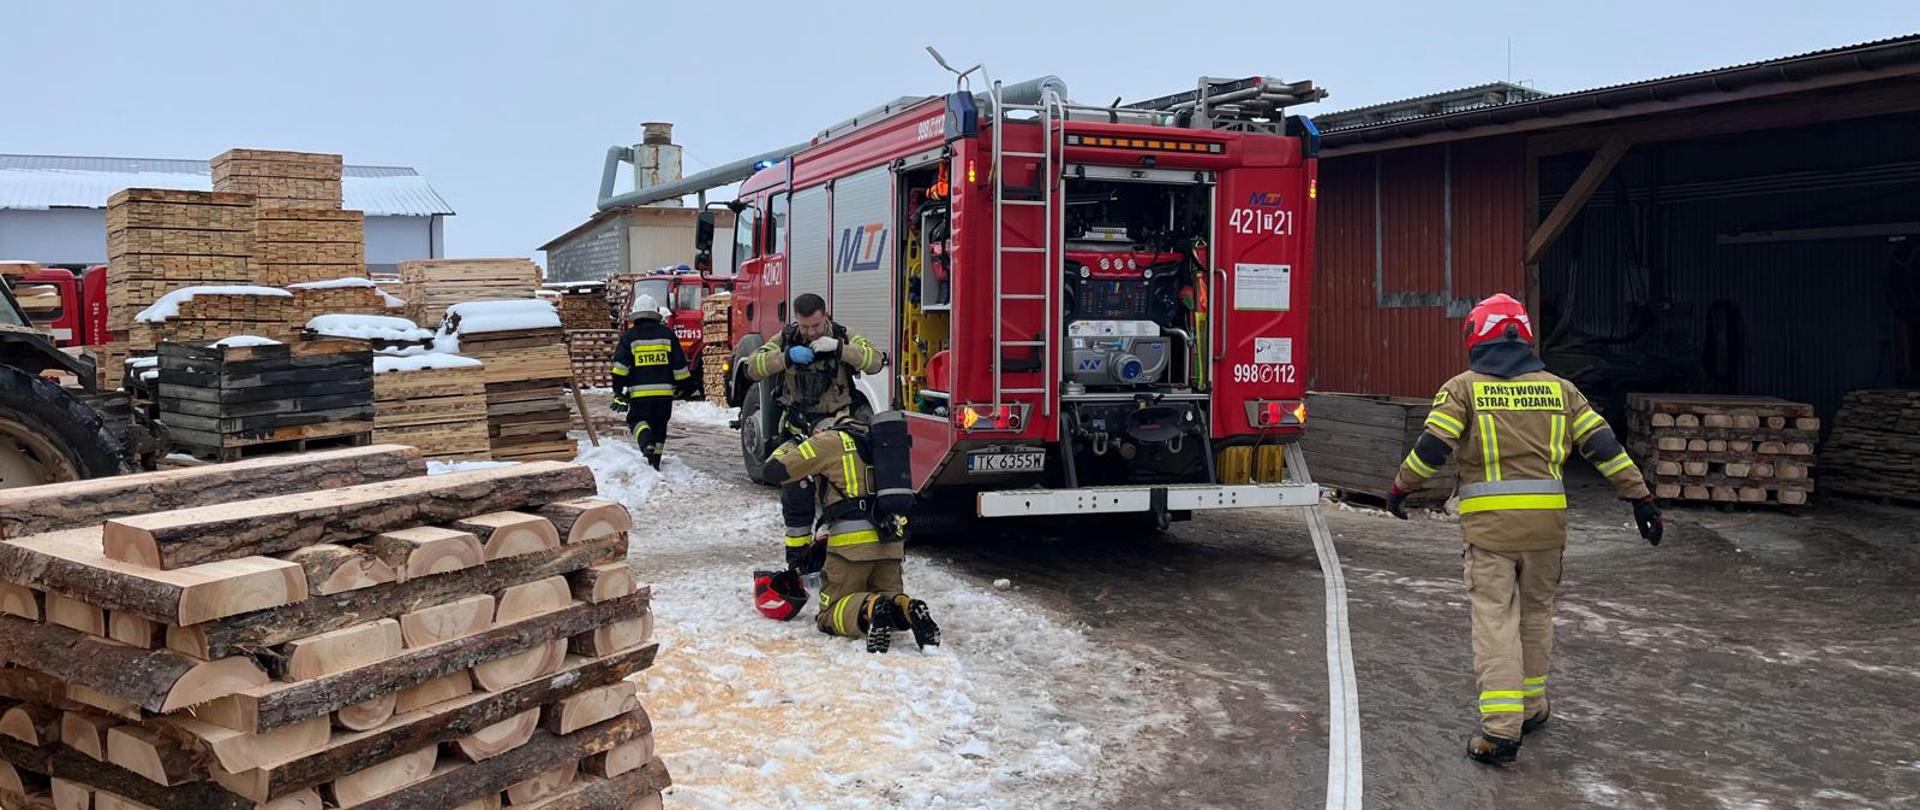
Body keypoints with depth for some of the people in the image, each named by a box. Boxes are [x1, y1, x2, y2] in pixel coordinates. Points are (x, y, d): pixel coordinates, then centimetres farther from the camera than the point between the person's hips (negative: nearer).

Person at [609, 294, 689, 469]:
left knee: (637, 420, 4)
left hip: (640, 392, -2)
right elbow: (679, 365, 7)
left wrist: (619, 392, 0)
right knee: (659, 426, 12)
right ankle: (655, 461, 15)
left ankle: (647, 442, -26)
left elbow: (620, 367, -5)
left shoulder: (629, 336, 1)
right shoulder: (667, 334, 5)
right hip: (664, 391, 2)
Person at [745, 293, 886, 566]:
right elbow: (753, 368, -11)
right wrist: (786, 357, -26)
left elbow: (876, 361, -18)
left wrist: (839, 348, -29)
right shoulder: (786, 339, -2)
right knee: (795, 492, 4)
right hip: (797, 429, 1)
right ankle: (797, 558, 16)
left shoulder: (843, 337, -5)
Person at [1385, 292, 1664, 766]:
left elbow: (1432, 446, -7)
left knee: (1494, 619, -2)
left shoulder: (1465, 387, 1)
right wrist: (1641, 498, 14)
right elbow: (1604, 445, 9)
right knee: (1536, 612, 19)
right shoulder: (1558, 388, 11)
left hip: (1489, 522, -3)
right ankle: (1531, 707, 31)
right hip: (1546, 522, 3)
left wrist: (1399, 490, 7)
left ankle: (1500, 728, -9)